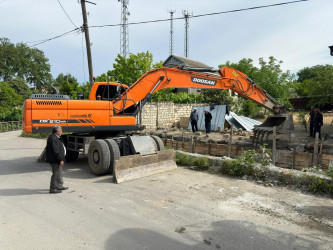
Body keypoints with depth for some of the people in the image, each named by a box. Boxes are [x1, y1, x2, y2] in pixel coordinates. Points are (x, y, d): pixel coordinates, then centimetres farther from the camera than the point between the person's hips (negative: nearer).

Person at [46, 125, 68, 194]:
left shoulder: (55, 137, 13)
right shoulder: (53, 138, -21)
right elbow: (55, 151, -25)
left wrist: (61, 159, 23)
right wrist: (60, 160, -22)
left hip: (57, 160, 11)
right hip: (55, 160, -11)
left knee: (59, 173, 20)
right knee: (56, 174, -3)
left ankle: (60, 186, 33)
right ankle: (53, 189, 6)